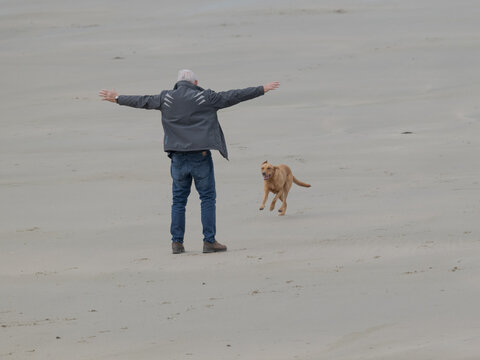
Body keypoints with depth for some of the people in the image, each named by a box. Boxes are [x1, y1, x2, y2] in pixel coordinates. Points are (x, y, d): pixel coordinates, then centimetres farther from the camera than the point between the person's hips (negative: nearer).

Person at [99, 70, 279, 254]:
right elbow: (232, 96, -1)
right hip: (200, 156, -3)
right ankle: (209, 241, -1)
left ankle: (177, 242, 9)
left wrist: (117, 99, 32)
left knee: (178, 200, 10)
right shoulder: (204, 98, -3)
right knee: (208, 197, 3)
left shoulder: (166, 99, 5)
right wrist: (262, 89, 6)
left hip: (178, 157, 3)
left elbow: (141, 101, 17)